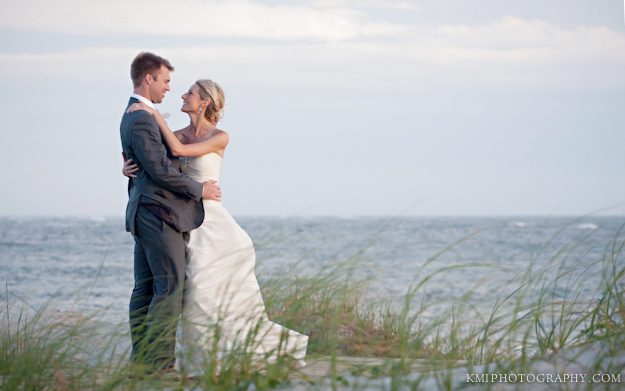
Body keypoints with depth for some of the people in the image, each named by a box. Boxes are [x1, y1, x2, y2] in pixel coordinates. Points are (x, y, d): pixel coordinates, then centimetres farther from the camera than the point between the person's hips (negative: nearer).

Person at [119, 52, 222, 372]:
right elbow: (160, 170, -18)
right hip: (159, 213, -11)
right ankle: (159, 362, -11)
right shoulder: (142, 119, -16)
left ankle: (141, 360, 10)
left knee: (146, 288, 8)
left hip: (144, 213, 11)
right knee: (170, 287, -10)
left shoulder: (133, 116, 17)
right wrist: (199, 189, -9)